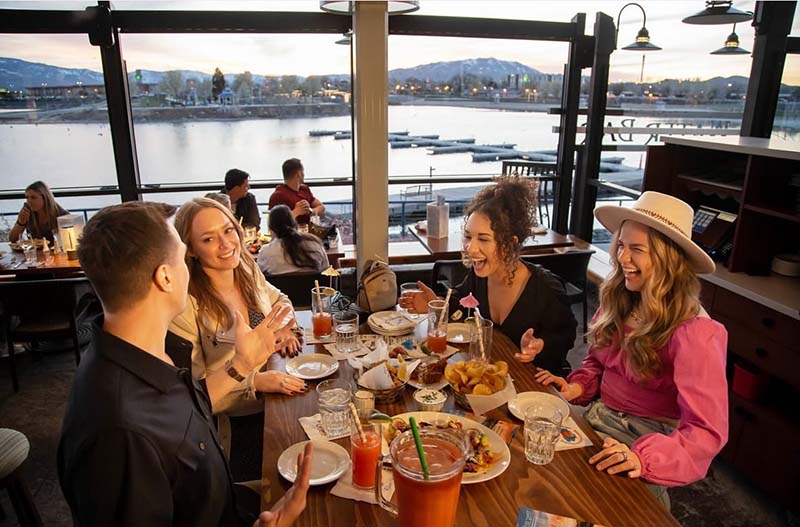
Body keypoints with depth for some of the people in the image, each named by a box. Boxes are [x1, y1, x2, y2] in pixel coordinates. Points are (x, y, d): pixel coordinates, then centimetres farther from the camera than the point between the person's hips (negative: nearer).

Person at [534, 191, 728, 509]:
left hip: (648, 438, -6)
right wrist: (578, 386, -3)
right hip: (597, 419, 6)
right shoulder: (618, 303, 1)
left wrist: (644, 457, -37)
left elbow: (706, 431, -23)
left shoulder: (694, 334, -21)